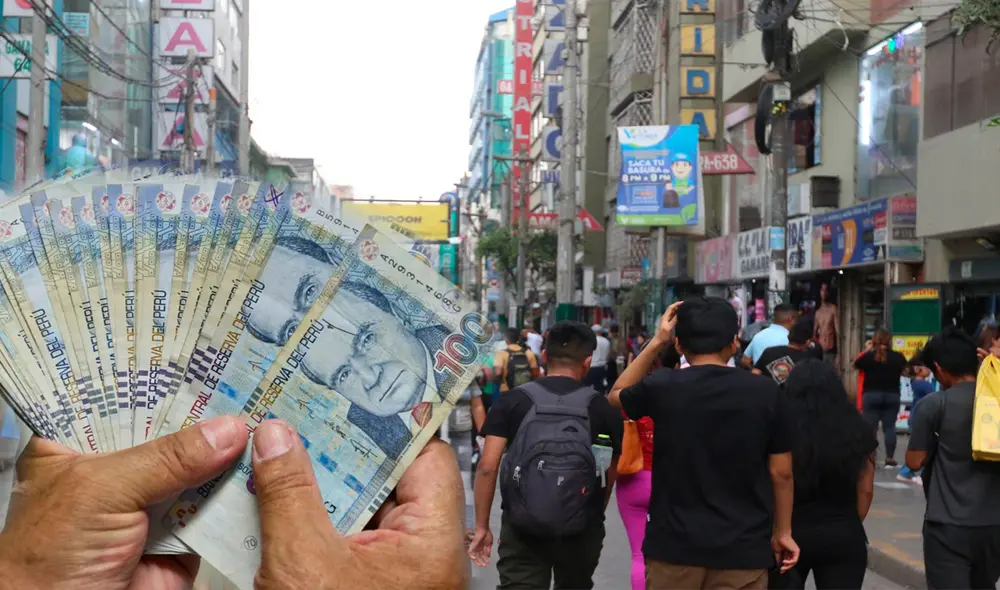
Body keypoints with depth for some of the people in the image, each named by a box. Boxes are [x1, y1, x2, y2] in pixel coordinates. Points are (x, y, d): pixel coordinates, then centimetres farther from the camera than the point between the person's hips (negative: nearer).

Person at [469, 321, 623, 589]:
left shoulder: (511, 401, -3)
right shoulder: (602, 407, -2)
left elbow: (487, 467, -7)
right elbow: (611, 473, 4)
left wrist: (482, 526, 1)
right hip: (582, 527, 1)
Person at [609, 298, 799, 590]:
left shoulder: (661, 387, -8)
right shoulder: (765, 391, -7)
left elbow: (616, 396, 14)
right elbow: (781, 472, 0)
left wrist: (656, 343, 10)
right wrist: (782, 532, 14)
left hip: (674, 542, 0)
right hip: (742, 545, 0)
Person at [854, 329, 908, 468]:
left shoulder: (868, 356, -9)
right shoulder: (897, 357, -3)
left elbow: (855, 365, 10)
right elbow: (904, 370, 15)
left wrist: (867, 350, 14)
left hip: (871, 395, -1)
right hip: (892, 395, 2)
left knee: (870, 428, 2)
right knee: (889, 427, 7)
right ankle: (890, 459, 8)